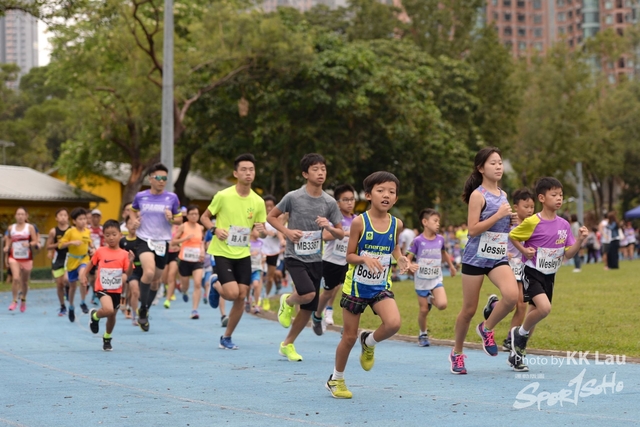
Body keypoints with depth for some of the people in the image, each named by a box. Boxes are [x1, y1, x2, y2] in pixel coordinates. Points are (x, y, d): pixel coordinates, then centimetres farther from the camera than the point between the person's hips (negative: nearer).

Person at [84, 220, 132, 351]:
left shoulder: (124, 254, -7)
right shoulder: (100, 251, -5)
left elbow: (128, 274, -11)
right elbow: (92, 263, 12)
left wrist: (130, 262, -26)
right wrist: (84, 274, 5)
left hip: (117, 290, 2)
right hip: (102, 288, -2)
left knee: (112, 316, 15)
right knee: (108, 310, -28)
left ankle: (107, 339, 41)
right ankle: (95, 315, 7)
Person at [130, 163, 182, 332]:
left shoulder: (172, 198, -2)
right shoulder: (140, 196, -1)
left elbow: (180, 219, 8)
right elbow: (133, 210, 20)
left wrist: (171, 219, -14)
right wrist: (135, 219, -1)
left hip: (162, 242, 2)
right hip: (144, 240, -2)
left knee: (156, 280, 10)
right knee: (149, 272, -26)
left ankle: (145, 311, 32)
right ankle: (142, 309, -8)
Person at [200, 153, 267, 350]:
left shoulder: (258, 201, -1)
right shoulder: (223, 196, -11)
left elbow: (261, 231, 9)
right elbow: (204, 217, 1)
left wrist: (262, 230, -15)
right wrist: (215, 229, -19)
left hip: (243, 254, 4)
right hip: (222, 252, -4)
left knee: (241, 297, 1)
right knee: (232, 293, -17)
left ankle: (227, 337, 17)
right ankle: (216, 287, 20)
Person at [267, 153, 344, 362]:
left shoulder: (329, 202, 1)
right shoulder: (293, 197, -8)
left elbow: (341, 234, 7)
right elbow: (271, 216, 5)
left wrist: (329, 227, -14)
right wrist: (287, 231, -11)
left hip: (315, 259, 4)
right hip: (295, 256, -4)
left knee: (308, 309, 6)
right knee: (308, 294, -27)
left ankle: (287, 344, 25)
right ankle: (287, 301, 8)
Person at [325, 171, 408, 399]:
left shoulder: (396, 224, -3)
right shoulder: (359, 222, -13)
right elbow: (350, 256, -8)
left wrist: (400, 259, -4)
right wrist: (364, 259, -28)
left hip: (381, 286, 3)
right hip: (356, 286, -2)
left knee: (393, 323, -24)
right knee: (349, 336, 5)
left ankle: (368, 342, 10)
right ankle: (336, 379, 27)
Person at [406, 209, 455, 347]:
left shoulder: (440, 239, -1)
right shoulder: (418, 241, -13)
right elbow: (408, 258, -11)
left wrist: (451, 266, 29)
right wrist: (410, 266, -32)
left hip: (436, 279, 2)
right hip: (421, 280, -2)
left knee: (442, 304, -19)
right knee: (423, 310, 4)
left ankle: (431, 299, 15)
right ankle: (423, 334, 25)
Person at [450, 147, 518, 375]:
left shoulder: (503, 194, 11)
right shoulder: (477, 195, -9)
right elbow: (473, 229, -16)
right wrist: (499, 215, -19)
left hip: (498, 257, 5)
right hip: (476, 257, -5)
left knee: (512, 295, -22)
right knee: (469, 309, 2)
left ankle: (487, 328, 4)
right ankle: (457, 353, 22)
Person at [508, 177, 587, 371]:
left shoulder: (564, 225, 1)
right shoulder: (532, 222, -14)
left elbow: (568, 254, 3)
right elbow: (512, 236, -1)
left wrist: (580, 240, -13)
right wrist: (524, 250, -17)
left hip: (549, 275, 6)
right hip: (532, 273, -6)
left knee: (535, 312, 12)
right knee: (544, 308, -25)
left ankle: (517, 353, 26)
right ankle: (520, 333, 2)